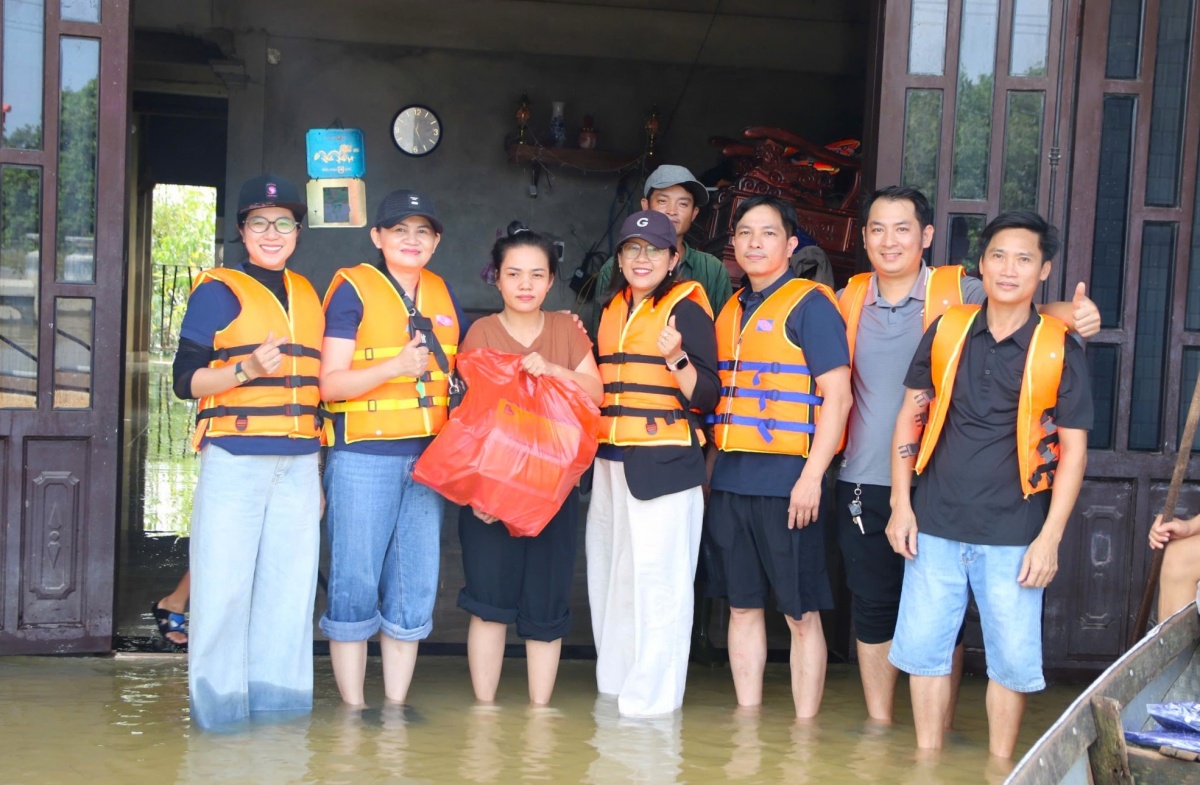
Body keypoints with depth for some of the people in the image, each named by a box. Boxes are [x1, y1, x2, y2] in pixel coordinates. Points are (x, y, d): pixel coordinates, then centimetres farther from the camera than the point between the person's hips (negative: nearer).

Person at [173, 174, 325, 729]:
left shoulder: (307, 295, 17)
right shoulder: (217, 291, 0)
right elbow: (186, 380, -4)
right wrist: (247, 370, -21)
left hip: (298, 464, 5)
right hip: (234, 459, -5)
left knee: (288, 584, 6)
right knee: (225, 583, -5)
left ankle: (274, 702, 15)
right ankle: (218, 705, 5)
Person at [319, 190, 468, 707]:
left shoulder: (443, 295, 14)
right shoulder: (353, 288, -2)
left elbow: (458, 369, 28)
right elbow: (330, 383, -9)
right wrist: (397, 366, -22)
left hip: (428, 456, 5)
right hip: (363, 455, -5)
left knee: (415, 587, 7)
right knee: (355, 583, -1)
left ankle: (396, 705, 17)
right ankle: (353, 706, 10)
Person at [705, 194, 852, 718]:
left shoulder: (810, 305, -5)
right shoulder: (732, 310, 16)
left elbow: (837, 395, -11)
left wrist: (811, 477, -17)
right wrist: (710, 470, 16)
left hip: (786, 481, -7)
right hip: (730, 479, 7)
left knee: (801, 612, 0)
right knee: (743, 607, 11)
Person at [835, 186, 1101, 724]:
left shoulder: (959, 292, -3)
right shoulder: (848, 301, 7)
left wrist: (1073, 315, -36)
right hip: (863, 483, 3)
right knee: (871, 606, 12)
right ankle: (878, 723, 25)